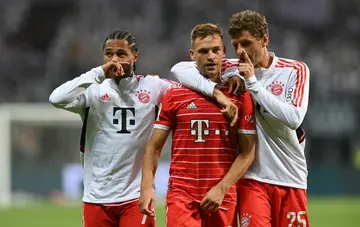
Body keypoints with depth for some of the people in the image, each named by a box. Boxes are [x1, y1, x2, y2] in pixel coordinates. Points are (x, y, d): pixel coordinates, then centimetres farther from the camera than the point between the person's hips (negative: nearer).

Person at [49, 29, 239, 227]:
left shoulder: (152, 86, 4)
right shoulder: (93, 91, 2)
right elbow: (57, 99, -13)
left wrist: (217, 93, -18)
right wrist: (99, 73, -14)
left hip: (136, 198, -1)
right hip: (96, 198, 1)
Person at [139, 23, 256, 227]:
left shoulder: (240, 96, 4)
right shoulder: (175, 96, 6)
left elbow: (248, 151, 2)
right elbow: (154, 147, 8)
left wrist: (221, 188, -8)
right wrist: (147, 187, -6)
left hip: (223, 196, 1)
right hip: (182, 194, -1)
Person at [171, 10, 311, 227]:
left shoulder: (295, 70, -1)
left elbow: (293, 118, -15)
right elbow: (180, 69, -7)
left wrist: (253, 83, -15)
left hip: (290, 178, 1)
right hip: (252, 178, -1)